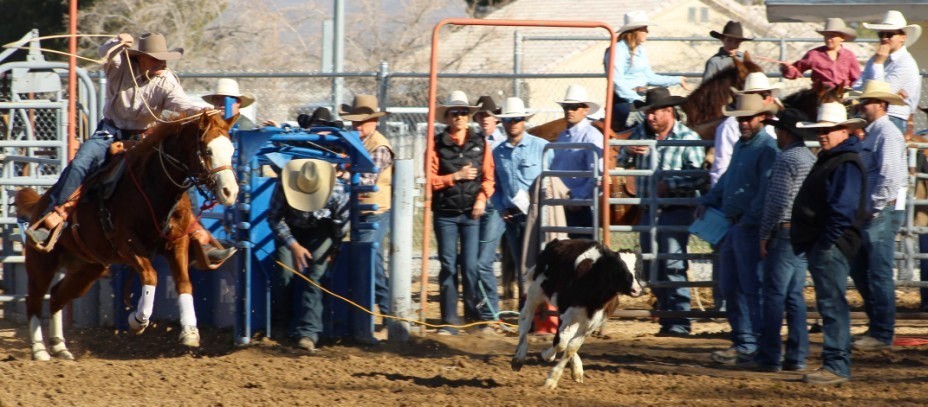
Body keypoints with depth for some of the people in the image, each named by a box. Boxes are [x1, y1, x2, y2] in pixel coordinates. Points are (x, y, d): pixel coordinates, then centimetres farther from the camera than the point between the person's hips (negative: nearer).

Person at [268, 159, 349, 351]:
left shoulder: (337, 191, -27)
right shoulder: (283, 188, -27)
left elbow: (343, 223, -11)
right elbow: (274, 218, -16)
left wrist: (334, 249, -6)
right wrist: (293, 245, -24)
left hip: (320, 233, -1)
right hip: (291, 232, 1)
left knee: (312, 277, -18)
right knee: (287, 276, -15)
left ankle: (307, 332, -23)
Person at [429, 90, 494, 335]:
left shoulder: (480, 143, 7)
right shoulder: (437, 145, 3)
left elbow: (488, 177, 6)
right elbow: (431, 180, -1)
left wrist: (482, 198, -10)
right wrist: (456, 176, -12)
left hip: (472, 213, 0)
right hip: (445, 212, 0)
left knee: (471, 266, -5)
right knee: (448, 266, 1)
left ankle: (476, 316, 5)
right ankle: (449, 321, 4)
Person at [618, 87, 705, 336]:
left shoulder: (688, 139, -6)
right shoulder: (641, 134, 9)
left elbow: (699, 177, -13)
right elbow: (615, 162, 12)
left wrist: (670, 184, -19)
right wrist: (628, 151, -8)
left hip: (676, 211, -6)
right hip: (648, 211, 6)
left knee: (673, 266, -13)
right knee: (652, 268, 10)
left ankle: (679, 323, -13)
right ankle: (667, 316, 20)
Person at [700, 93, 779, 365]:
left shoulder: (768, 148, -12)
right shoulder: (740, 146, 18)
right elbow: (728, 180, 28)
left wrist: (750, 217, -24)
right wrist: (708, 201, 16)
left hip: (751, 227, -10)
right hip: (733, 225, 10)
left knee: (753, 288, -7)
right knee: (730, 287, 12)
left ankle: (753, 347, -5)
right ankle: (743, 343, 19)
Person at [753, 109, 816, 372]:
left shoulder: (786, 159, -13)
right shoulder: (812, 160, 13)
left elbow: (778, 203, -19)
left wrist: (764, 235, -11)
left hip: (784, 233, -8)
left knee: (774, 296, -4)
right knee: (795, 296, 11)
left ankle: (769, 357, -4)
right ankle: (797, 357, 10)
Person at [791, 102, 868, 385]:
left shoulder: (847, 165, -15)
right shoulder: (828, 159, 19)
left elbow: (842, 210, -23)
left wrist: (825, 243, -22)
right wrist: (812, 245, 19)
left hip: (832, 246, -11)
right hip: (820, 245, 11)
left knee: (832, 303, -11)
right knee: (829, 304, 14)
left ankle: (837, 366, -11)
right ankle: (835, 363, 20)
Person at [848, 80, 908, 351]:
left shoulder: (887, 135, -13)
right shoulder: (871, 134, 18)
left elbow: (889, 178, -21)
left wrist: (873, 209, -18)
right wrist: (864, 210, 16)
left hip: (882, 214, -10)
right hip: (870, 214, 10)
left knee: (879, 274, -6)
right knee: (859, 270, 13)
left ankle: (882, 334, -2)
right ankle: (877, 326, 20)